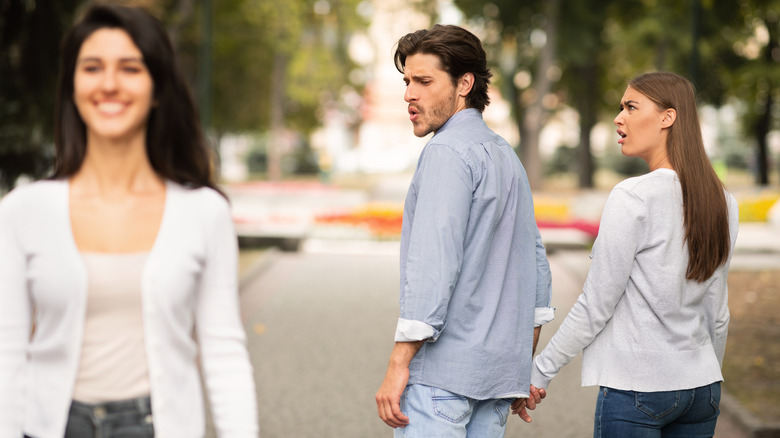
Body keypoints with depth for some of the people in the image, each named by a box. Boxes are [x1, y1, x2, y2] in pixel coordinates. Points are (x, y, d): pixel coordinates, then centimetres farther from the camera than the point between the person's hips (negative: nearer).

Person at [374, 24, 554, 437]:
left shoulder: (448, 151, -10)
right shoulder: (505, 154, 18)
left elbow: (434, 263, -19)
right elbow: (536, 262, 20)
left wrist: (399, 364, -17)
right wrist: (527, 367, 24)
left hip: (443, 371, -9)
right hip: (500, 370, 9)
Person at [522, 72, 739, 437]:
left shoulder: (632, 198, -14)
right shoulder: (723, 203, 6)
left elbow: (595, 306, -12)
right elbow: (717, 315, 13)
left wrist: (541, 370, -3)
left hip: (635, 390, -7)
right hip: (702, 388, 7)